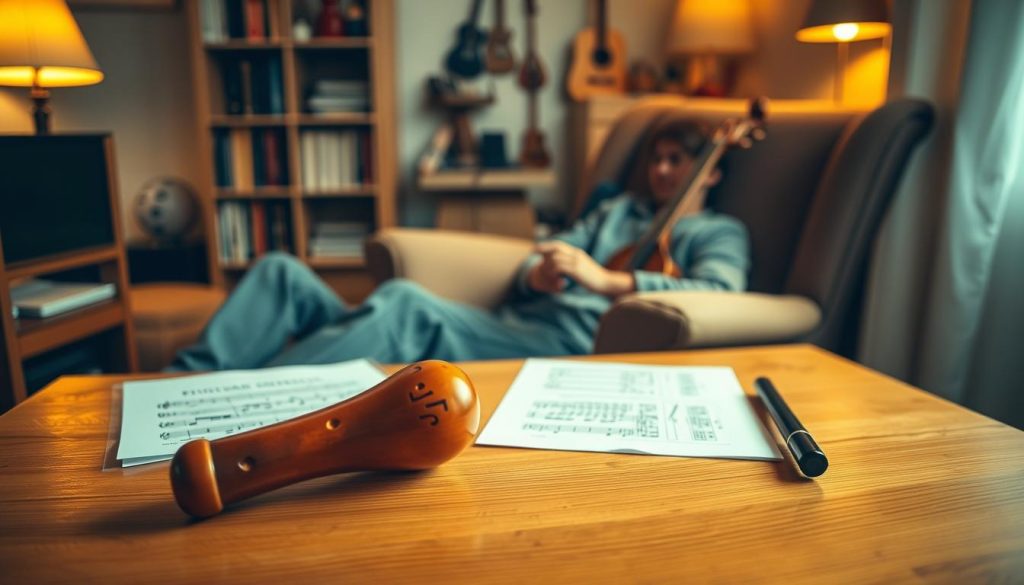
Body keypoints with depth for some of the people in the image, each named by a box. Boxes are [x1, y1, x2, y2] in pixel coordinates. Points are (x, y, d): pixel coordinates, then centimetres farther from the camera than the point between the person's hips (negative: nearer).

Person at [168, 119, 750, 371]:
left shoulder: (720, 232, 16)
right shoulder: (619, 208, 31)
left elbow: (718, 292, -9)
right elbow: (536, 259, 19)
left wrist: (606, 279, -19)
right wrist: (537, 273, -6)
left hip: (568, 343, -6)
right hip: (504, 325, 7)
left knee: (406, 300, -37)